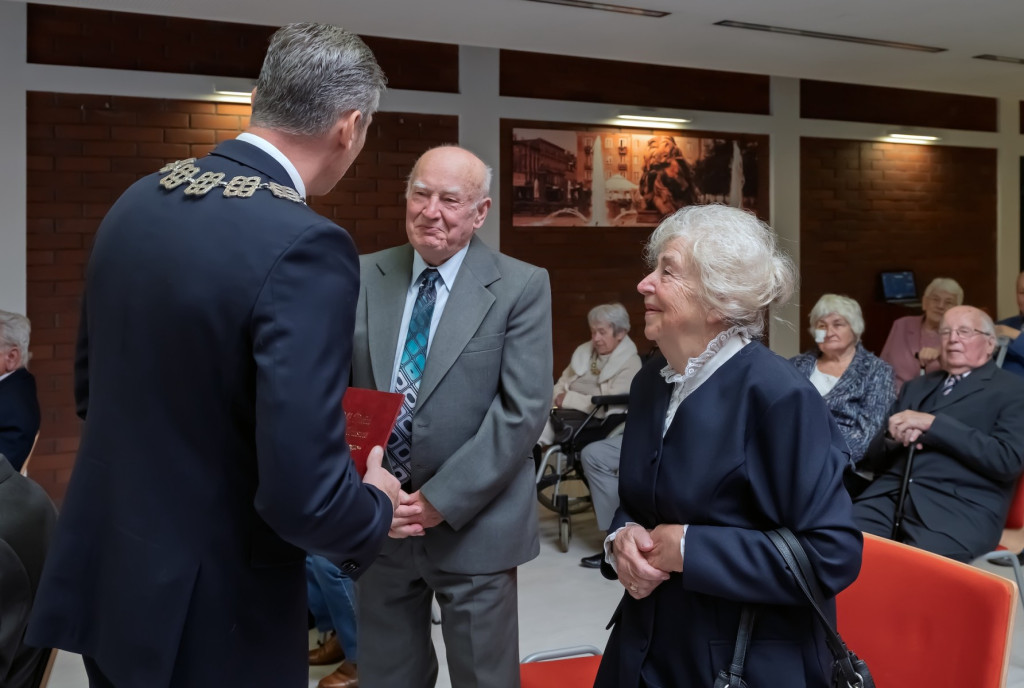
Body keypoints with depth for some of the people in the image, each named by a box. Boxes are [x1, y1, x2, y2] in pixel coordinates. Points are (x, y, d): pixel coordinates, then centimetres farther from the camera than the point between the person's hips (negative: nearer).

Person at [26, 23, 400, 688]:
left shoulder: (138, 201, 0)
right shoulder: (304, 246, -24)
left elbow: (90, 388, 11)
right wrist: (377, 507, -7)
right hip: (209, 613, -7)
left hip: (102, 577, 7)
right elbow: (302, 494, -28)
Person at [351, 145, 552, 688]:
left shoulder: (521, 287, -6)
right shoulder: (364, 277, 3)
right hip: (378, 521, 3)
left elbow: (523, 410, -12)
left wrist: (442, 500, -15)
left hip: (473, 523, -2)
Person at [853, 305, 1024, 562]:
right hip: (889, 497, 5)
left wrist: (932, 424, -12)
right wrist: (892, 435, -2)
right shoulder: (915, 387, 25)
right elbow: (873, 458, 21)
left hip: (960, 509, -4)